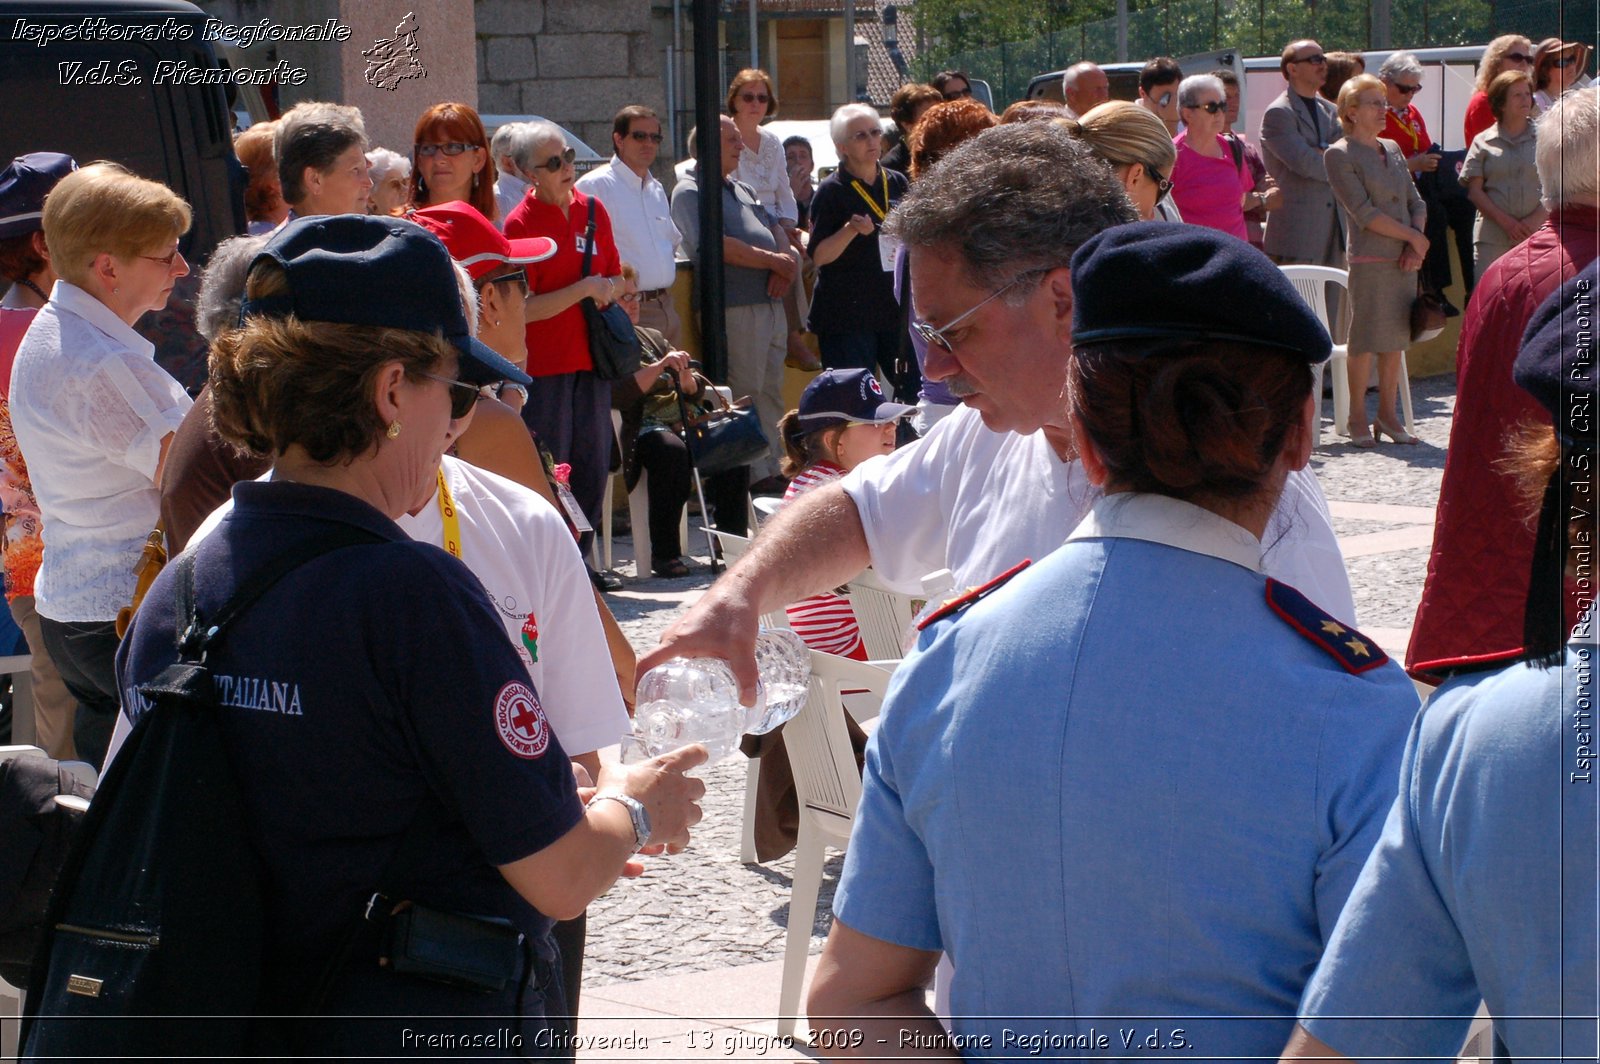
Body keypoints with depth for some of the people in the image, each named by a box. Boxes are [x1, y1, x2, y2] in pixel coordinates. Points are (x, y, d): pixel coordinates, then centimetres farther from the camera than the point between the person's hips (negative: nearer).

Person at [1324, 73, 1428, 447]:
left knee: (1395, 338, 8)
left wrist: (1415, 247, -3)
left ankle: (1387, 414, 15)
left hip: (1404, 260, 6)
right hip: (1369, 259, -6)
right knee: (1364, 340, -4)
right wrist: (1413, 236, -11)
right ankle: (1357, 419, 5)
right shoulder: (1340, 154, -6)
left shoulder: (1392, 149, 15)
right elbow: (1364, 212, -13)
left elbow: (1416, 203, 13)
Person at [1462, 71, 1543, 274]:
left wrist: (1535, 220, -10)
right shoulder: (1483, 142, 9)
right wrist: (1505, 221, -7)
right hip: (1492, 240, 0)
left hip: (1536, 236, 0)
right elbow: (1474, 191, 5)